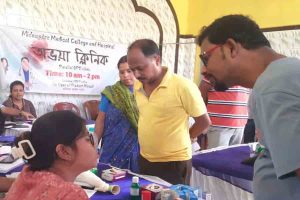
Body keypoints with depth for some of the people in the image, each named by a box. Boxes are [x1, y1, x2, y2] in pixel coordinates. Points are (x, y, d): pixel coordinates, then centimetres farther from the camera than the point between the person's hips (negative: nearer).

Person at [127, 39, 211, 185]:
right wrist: (151, 138, 8)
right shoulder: (137, 87, 1)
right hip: (144, 160, 6)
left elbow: (204, 121, -9)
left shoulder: (183, 86, -19)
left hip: (174, 163, -6)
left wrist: (180, 139, 2)